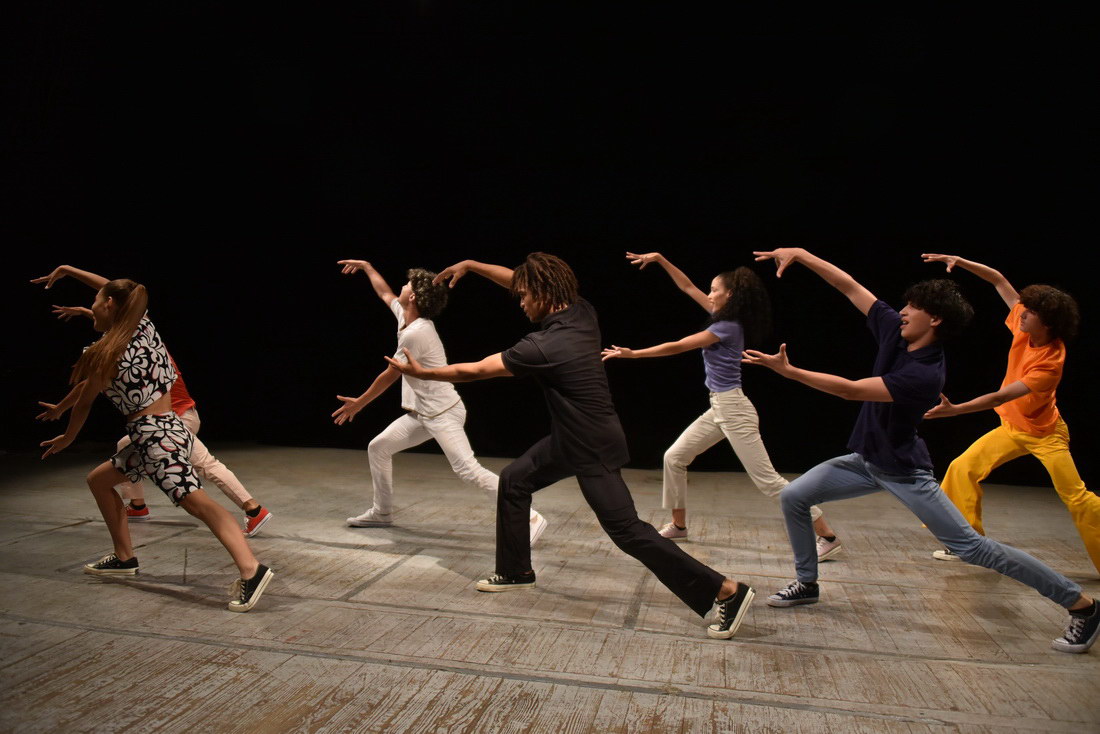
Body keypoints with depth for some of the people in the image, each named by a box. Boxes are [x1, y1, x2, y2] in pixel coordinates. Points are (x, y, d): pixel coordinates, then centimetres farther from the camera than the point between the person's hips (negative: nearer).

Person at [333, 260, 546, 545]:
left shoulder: (415, 333, -21)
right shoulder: (405, 316, 6)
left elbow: (389, 377, -12)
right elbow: (384, 292, 29)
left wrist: (359, 403, 0)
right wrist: (366, 266, 38)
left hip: (442, 413, -10)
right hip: (422, 413, 10)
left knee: (468, 470, -19)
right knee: (378, 447, 13)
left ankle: (530, 518, -17)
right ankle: (382, 512, 25)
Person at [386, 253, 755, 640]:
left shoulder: (545, 346, -26)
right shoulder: (581, 312, -4)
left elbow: (475, 371, -16)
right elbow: (517, 279, 10)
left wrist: (421, 372, -4)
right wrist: (470, 265, 8)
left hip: (594, 448, -9)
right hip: (569, 437, 9)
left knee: (625, 529, -6)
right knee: (513, 480, 16)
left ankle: (727, 590, 0)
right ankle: (515, 571, 30)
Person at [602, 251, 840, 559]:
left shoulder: (727, 327, -16)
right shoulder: (724, 317, 9)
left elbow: (677, 347, -15)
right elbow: (687, 287, 14)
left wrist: (632, 353, -11)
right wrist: (660, 259, 9)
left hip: (733, 409, -9)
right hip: (718, 408, 9)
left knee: (767, 479, -6)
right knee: (674, 457, 10)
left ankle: (827, 536, 4)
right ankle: (679, 525, 22)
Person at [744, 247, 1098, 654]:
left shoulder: (925, 374, -29)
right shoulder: (894, 330, -8)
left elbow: (851, 390, -36)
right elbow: (849, 285, -6)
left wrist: (788, 370, -37)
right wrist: (800, 254, -11)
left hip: (904, 471, -7)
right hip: (866, 460, 7)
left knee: (972, 546, -3)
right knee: (793, 497, 0)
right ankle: (807, 583, 18)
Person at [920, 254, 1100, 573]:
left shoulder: (1050, 362, -31)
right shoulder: (1024, 326, -13)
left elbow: (1000, 397, -37)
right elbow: (999, 281, -6)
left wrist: (955, 410, -46)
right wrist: (960, 262, -15)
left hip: (1045, 433, -6)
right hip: (1012, 427, 6)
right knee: (963, 467, -3)